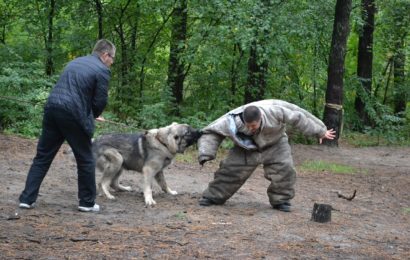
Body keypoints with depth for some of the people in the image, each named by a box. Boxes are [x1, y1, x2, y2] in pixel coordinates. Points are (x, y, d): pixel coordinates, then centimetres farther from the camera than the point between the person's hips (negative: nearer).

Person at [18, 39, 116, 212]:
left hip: (52, 108, 7)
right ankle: (87, 202, 16)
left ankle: (27, 198, 10)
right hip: (73, 115, -7)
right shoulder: (102, 70, -2)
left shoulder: (74, 62, 22)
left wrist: (90, 114, 24)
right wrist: (93, 115, 17)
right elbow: (100, 101, -5)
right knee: (85, 160, 9)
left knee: (42, 157, 12)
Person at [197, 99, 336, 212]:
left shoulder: (274, 111, -36)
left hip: (275, 145, 0)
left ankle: (281, 200, 0)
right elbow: (211, 133, -23)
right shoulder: (233, 120, -34)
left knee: (284, 168, -19)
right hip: (247, 148, 0)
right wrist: (205, 155, -34)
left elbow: (298, 118, -22)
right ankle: (213, 196, 6)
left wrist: (320, 131, -14)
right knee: (231, 168, -11)